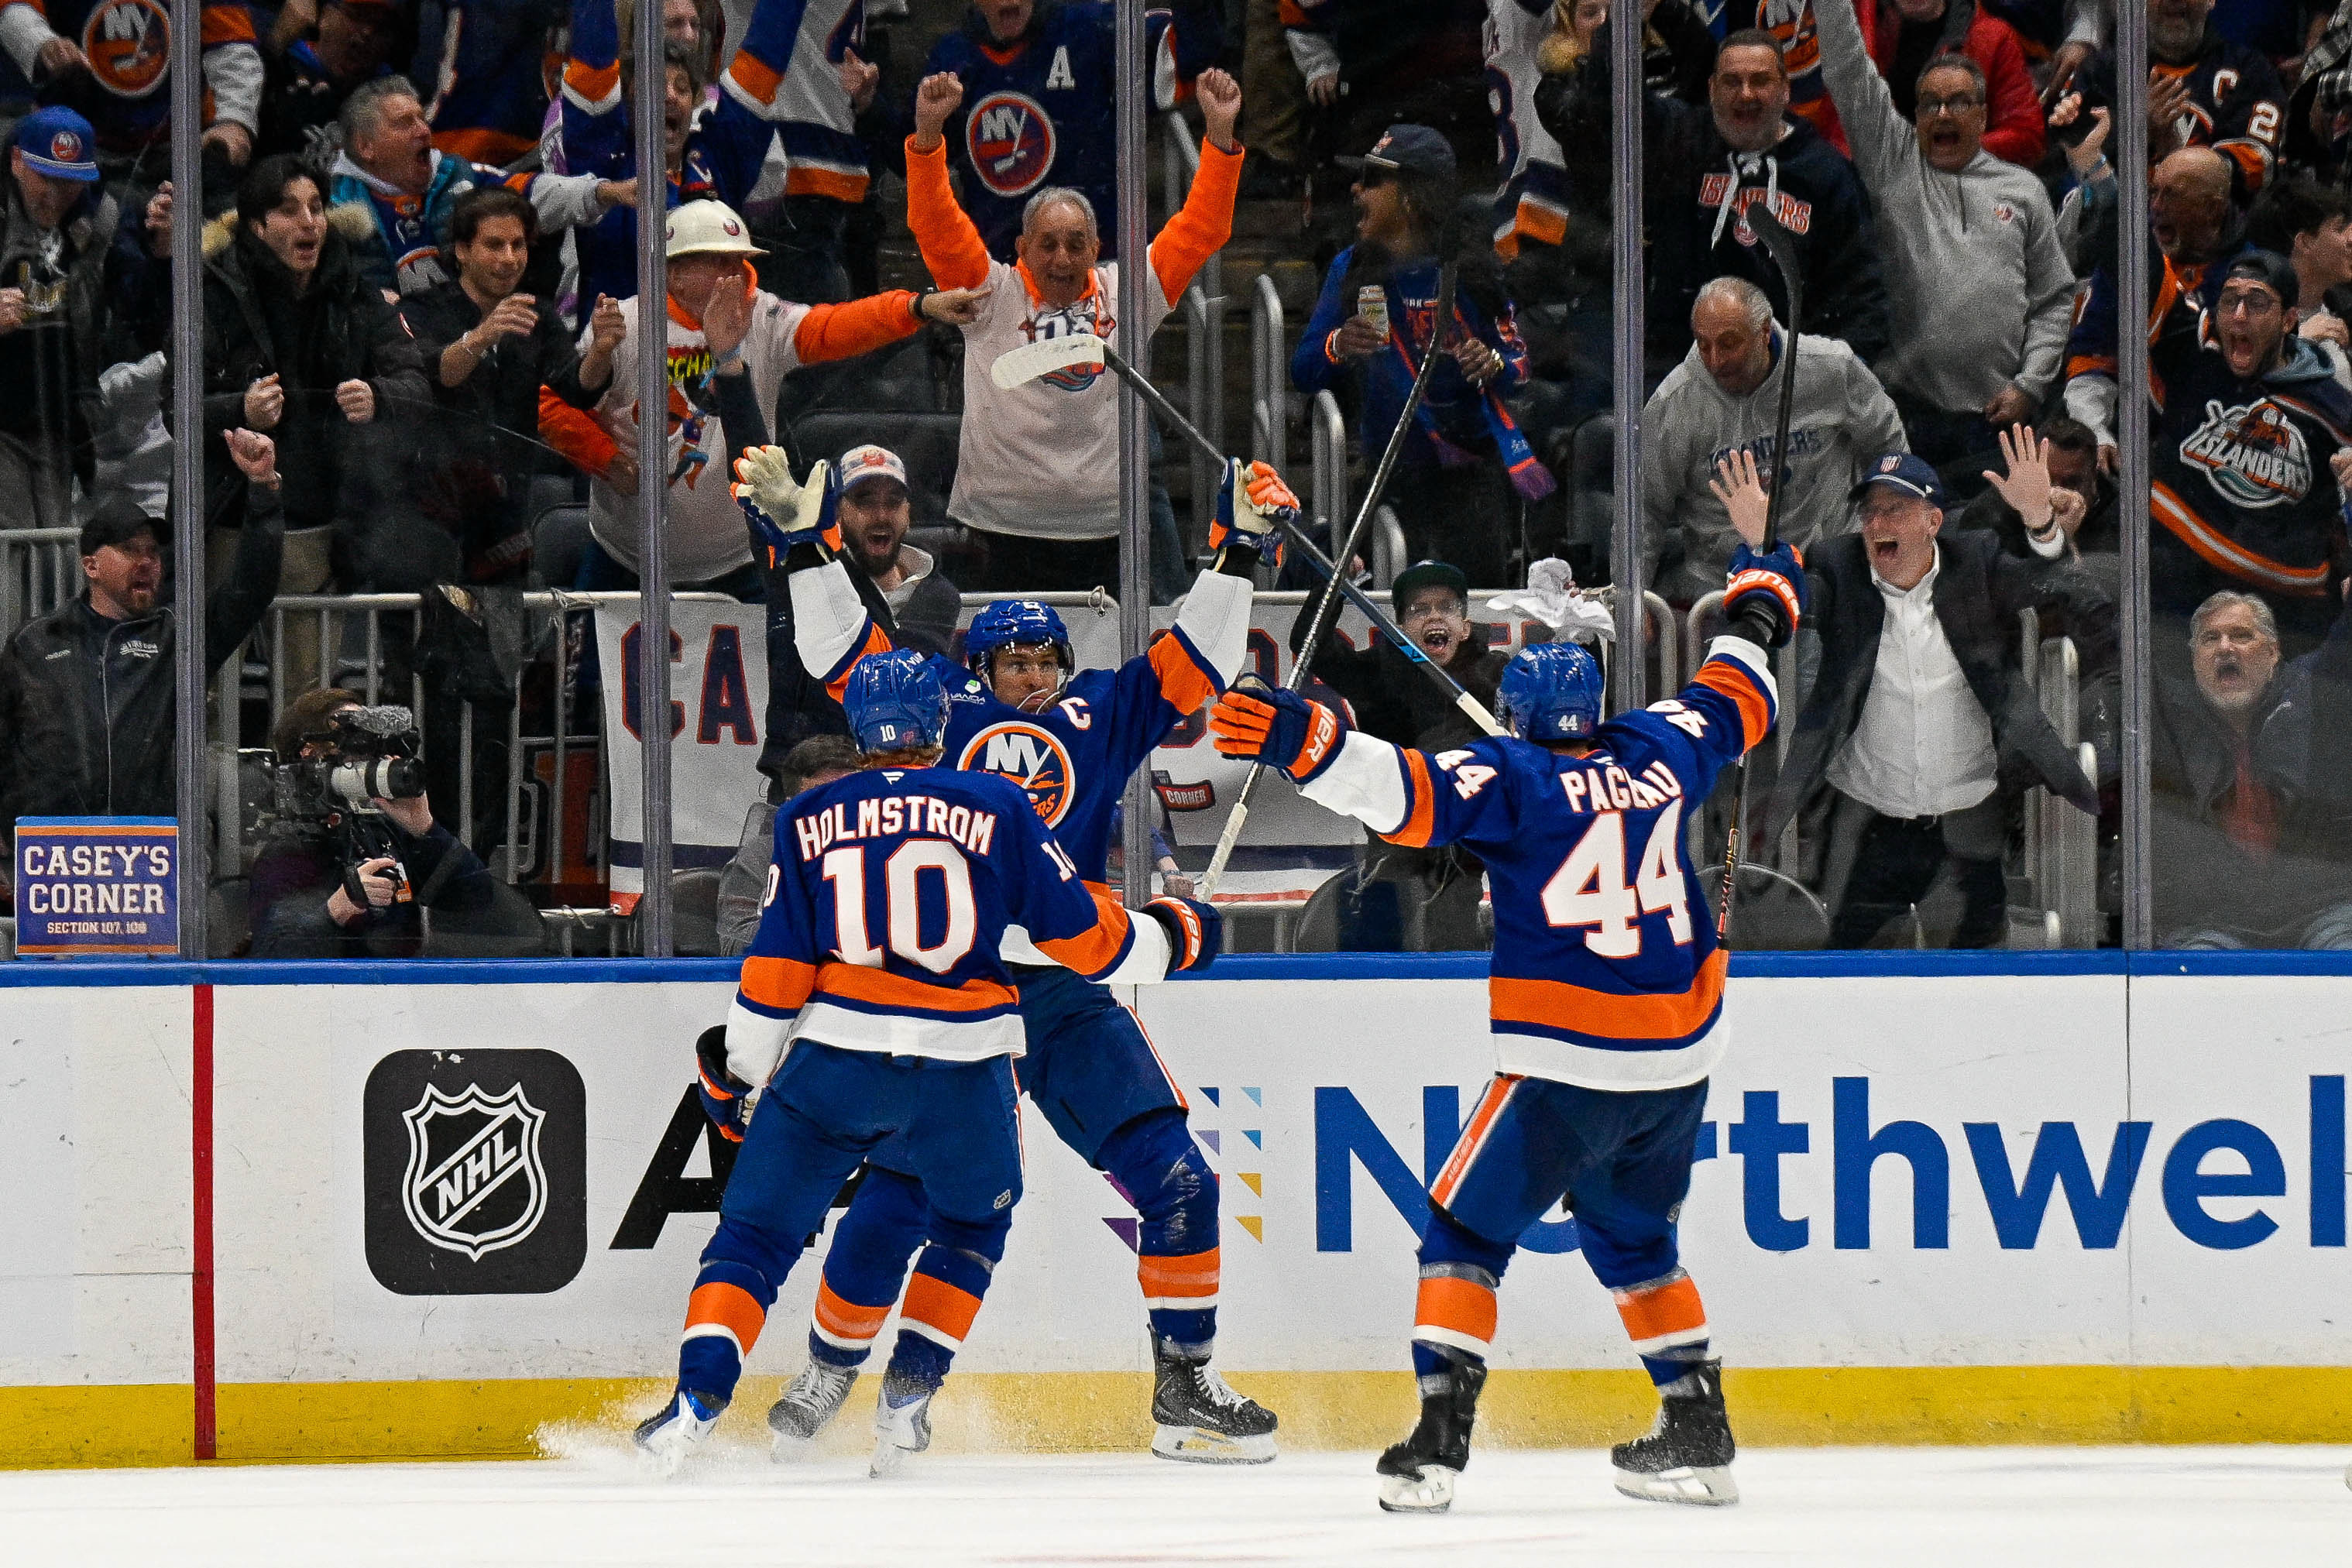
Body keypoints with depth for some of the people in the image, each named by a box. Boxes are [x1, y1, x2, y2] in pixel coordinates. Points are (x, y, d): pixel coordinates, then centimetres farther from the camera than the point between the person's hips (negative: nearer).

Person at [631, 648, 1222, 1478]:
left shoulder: (810, 819, 6)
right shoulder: (997, 809, 3)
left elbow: (776, 971, 4)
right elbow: (1082, 935, 4)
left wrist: (739, 1076, 14)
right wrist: (1171, 937, 22)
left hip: (835, 1059, 0)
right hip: (964, 1070, 0)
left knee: (756, 1230, 9)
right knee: (970, 1224, 25)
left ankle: (698, 1398, -8)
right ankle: (909, 1393, 13)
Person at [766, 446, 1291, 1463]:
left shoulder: (1100, 716, 13)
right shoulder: (939, 708, 8)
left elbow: (1195, 660, 12)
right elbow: (840, 645, 7)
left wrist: (1239, 553, 5)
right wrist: (802, 537, 0)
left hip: (1071, 991, 2)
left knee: (1176, 1180, -6)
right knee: (896, 1197, -4)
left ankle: (1184, 1387, 4)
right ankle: (826, 1377, 15)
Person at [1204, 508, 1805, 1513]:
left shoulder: (1512, 777, -5)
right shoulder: (1657, 752, 9)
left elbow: (1407, 792, -23)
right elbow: (1734, 704, 29)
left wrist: (1304, 743, -31)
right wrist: (1759, 609, 47)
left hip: (1568, 1063, -6)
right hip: (1680, 1055, 6)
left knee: (1468, 1229, 2)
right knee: (1633, 1237, 24)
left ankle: (1439, 1437, -11)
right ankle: (1697, 1434, 23)